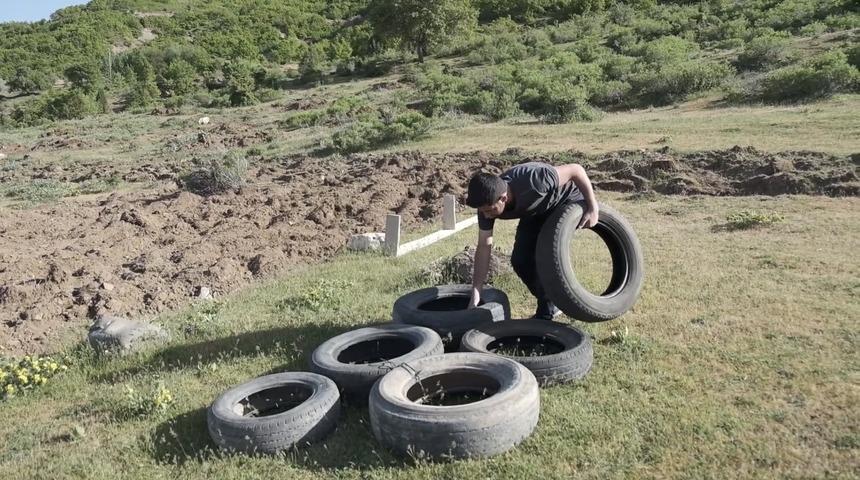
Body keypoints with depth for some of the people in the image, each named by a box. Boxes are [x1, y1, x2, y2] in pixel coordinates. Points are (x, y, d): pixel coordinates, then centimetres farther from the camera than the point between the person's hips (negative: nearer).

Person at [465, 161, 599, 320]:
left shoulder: (532, 181, -43)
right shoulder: (487, 203, -24)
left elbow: (576, 169, -30)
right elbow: (484, 247, -16)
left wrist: (593, 208, -29)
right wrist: (476, 294, -19)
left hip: (565, 201, -6)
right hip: (536, 212, 6)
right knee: (519, 260, -6)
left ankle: (545, 315, -4)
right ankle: (552, 303, 16)